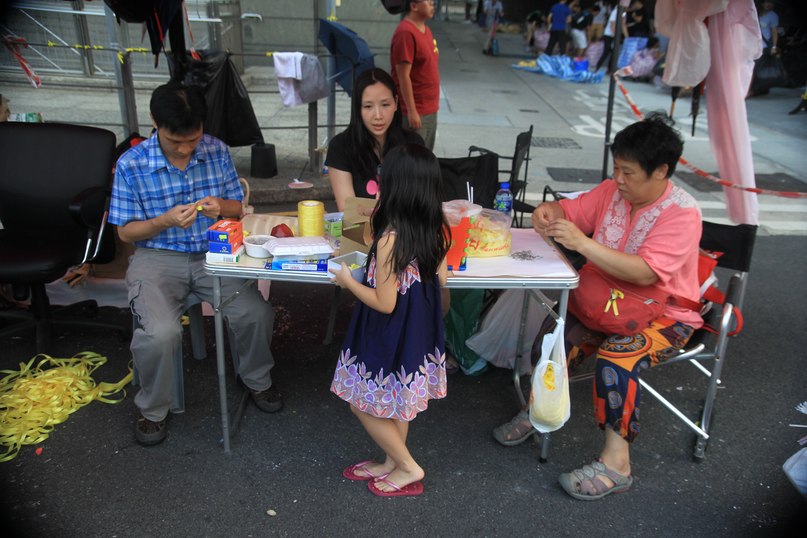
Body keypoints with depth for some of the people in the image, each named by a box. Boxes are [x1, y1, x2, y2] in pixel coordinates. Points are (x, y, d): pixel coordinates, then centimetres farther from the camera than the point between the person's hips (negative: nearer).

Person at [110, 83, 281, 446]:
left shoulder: (217, 151, 0)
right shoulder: (130, 165, -7)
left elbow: (238, 207, 9)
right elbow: (125, 232, -1)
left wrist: (222, 207, -16)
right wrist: (166, 220, -21)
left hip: (213, 253, 3)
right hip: (157, 257, -2)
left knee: (257, 314, -18)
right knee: (160, 333, -28)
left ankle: (257, 379, 15)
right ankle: (152, 410, 4)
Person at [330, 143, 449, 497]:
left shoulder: (390, 240, -28)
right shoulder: (434, 232, -6)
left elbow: (384, 303, -24)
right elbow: (441, 279, 6)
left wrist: (348, 281, -10)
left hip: (391, 339, -8)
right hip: (420, 333, 8)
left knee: (363, 403, 13)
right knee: (398, 401, 24)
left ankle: (408, 467, 23)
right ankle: (393, 463, 41)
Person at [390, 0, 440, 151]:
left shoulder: (425, 29, 11)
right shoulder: (406, 33, -17)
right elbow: (403, 76, -20)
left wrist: (432, 106, 18)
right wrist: (411, 111, -22)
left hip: (430, 110, 9)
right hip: (415, 111, -9)